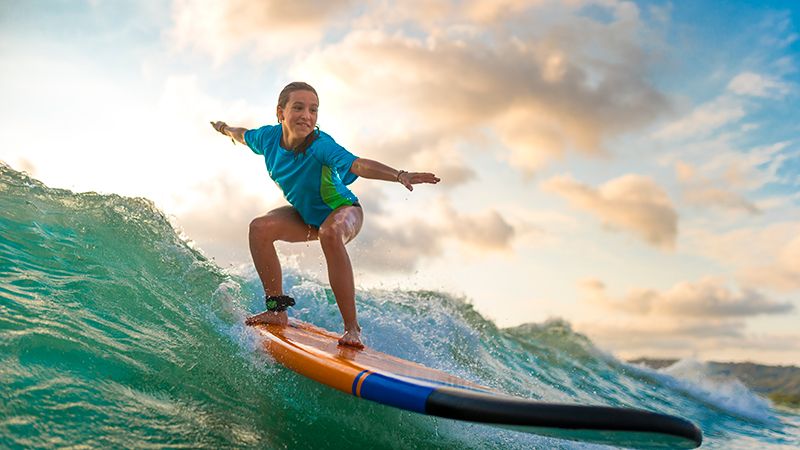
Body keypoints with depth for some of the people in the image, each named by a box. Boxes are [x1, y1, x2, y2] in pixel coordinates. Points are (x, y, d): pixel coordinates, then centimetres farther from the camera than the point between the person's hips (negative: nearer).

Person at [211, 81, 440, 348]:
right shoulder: (269, 137, -16)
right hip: (306, 216, 6)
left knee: (330, 234, -39)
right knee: (260, 228, -16)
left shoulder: (321, 145, -33)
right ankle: (277, 311, -5)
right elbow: (244, 135, 10)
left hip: (343, 210, -6)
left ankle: (352, 328, -34)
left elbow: (358, 165, -51)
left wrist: (400, 175, -67)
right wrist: (225, 129, 31)